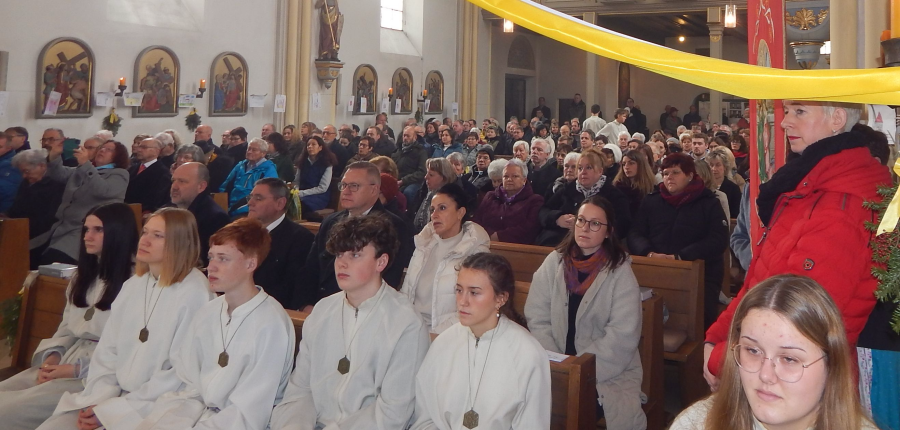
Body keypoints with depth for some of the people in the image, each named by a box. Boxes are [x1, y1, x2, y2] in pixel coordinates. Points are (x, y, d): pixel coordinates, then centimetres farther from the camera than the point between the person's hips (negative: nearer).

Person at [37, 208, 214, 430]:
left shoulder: (194, 293, -12)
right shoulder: (132, 285, 11)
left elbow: (181, 373, -15)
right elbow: (107, 350, 9)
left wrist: (113, 409, -13)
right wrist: (98, 400, -7)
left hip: (154, 408, -6)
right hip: (115, 396, 6)